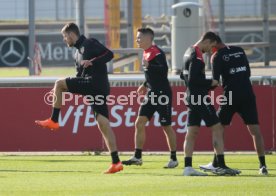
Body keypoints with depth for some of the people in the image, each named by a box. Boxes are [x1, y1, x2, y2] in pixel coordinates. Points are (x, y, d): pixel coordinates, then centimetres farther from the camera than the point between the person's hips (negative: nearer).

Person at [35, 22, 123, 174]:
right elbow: (80, 77, 32)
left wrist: (92, 62, -23)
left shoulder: (89, 44, -1)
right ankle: (116, 162, -7)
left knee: (59, 83, -4)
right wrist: (62, 91, 28)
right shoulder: (78, 51, 27)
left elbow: (109, 54, -12)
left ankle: (53, 121, 0)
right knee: (103, 124, 0)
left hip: (95, 83, -9)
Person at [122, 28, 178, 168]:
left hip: (163, 93, -9)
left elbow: (164, 69, -31)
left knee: (166, 126, -1)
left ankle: (173, 159, 10)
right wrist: (145, 85, 18)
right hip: (151, 94, 9)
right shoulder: (146, 53, 12)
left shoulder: (156, 53, -16)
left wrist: (149, 66, -41)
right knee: (139, 123, 1)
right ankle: (137, 157, 3)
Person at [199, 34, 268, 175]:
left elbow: (215, 80, -7)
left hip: (231, 95, -4)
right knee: (255, 130, 0)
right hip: (248, 94, 4)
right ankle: (263, 165, -8)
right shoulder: (240, 51, 11)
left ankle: (216, 164, 12)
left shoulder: (217, 56, -4)